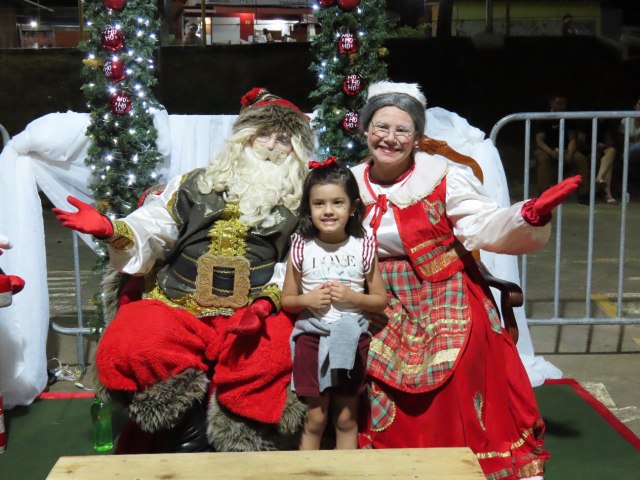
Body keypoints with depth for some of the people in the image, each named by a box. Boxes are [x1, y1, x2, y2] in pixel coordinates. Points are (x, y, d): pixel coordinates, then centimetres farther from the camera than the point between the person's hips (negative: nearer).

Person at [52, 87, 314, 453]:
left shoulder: (298, 204, 12)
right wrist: (111, 230, -11)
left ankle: (234, 441, -9)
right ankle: (193, 434, -12)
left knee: (271, 359, -34)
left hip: (252, 313, -1)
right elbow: (150, 231, 9)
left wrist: (266, 303, -12)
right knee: (126, 349, -28)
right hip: (176, 307, 1)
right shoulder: (195, 184, 14)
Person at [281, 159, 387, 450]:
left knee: (346, 418, 12)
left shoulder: (363, 248, -4)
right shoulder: (301, 248, -4)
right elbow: (287, 300, 5)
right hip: (312, 336, 0)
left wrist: (353, 297, -15)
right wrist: (307, 299, -15)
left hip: (351, 337, 1)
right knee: (315, 418, 8)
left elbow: (381, 300, 2)